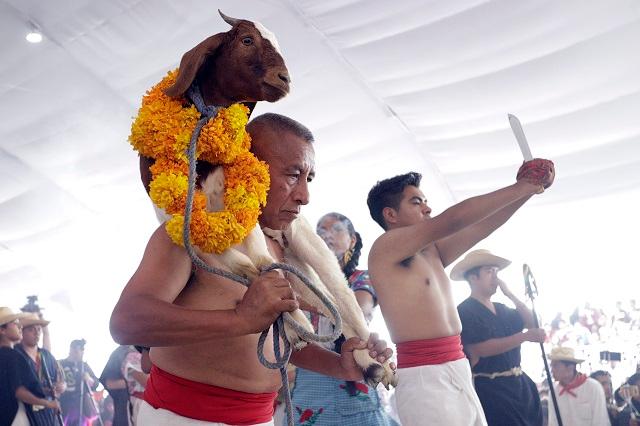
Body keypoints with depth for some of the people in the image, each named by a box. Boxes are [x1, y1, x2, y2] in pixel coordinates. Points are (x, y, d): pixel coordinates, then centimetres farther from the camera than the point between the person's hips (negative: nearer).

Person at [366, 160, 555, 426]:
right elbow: (452, 220, -16)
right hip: (425, 379, -8)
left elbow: (482, 227, 15)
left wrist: (528, 190, 3)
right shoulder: (385, 247, -9)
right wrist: (520, 188, -9)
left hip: (459, 375, 9)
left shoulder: (432, 252, 16)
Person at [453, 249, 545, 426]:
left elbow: (532, 323, 9)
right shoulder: (465, 311, -10)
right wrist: (526, 336, -22)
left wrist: (510, 294, 1)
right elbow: (482, 349, -20)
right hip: (491, 388, -8)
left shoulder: (501, 309, 17)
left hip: (519, 383, 8)